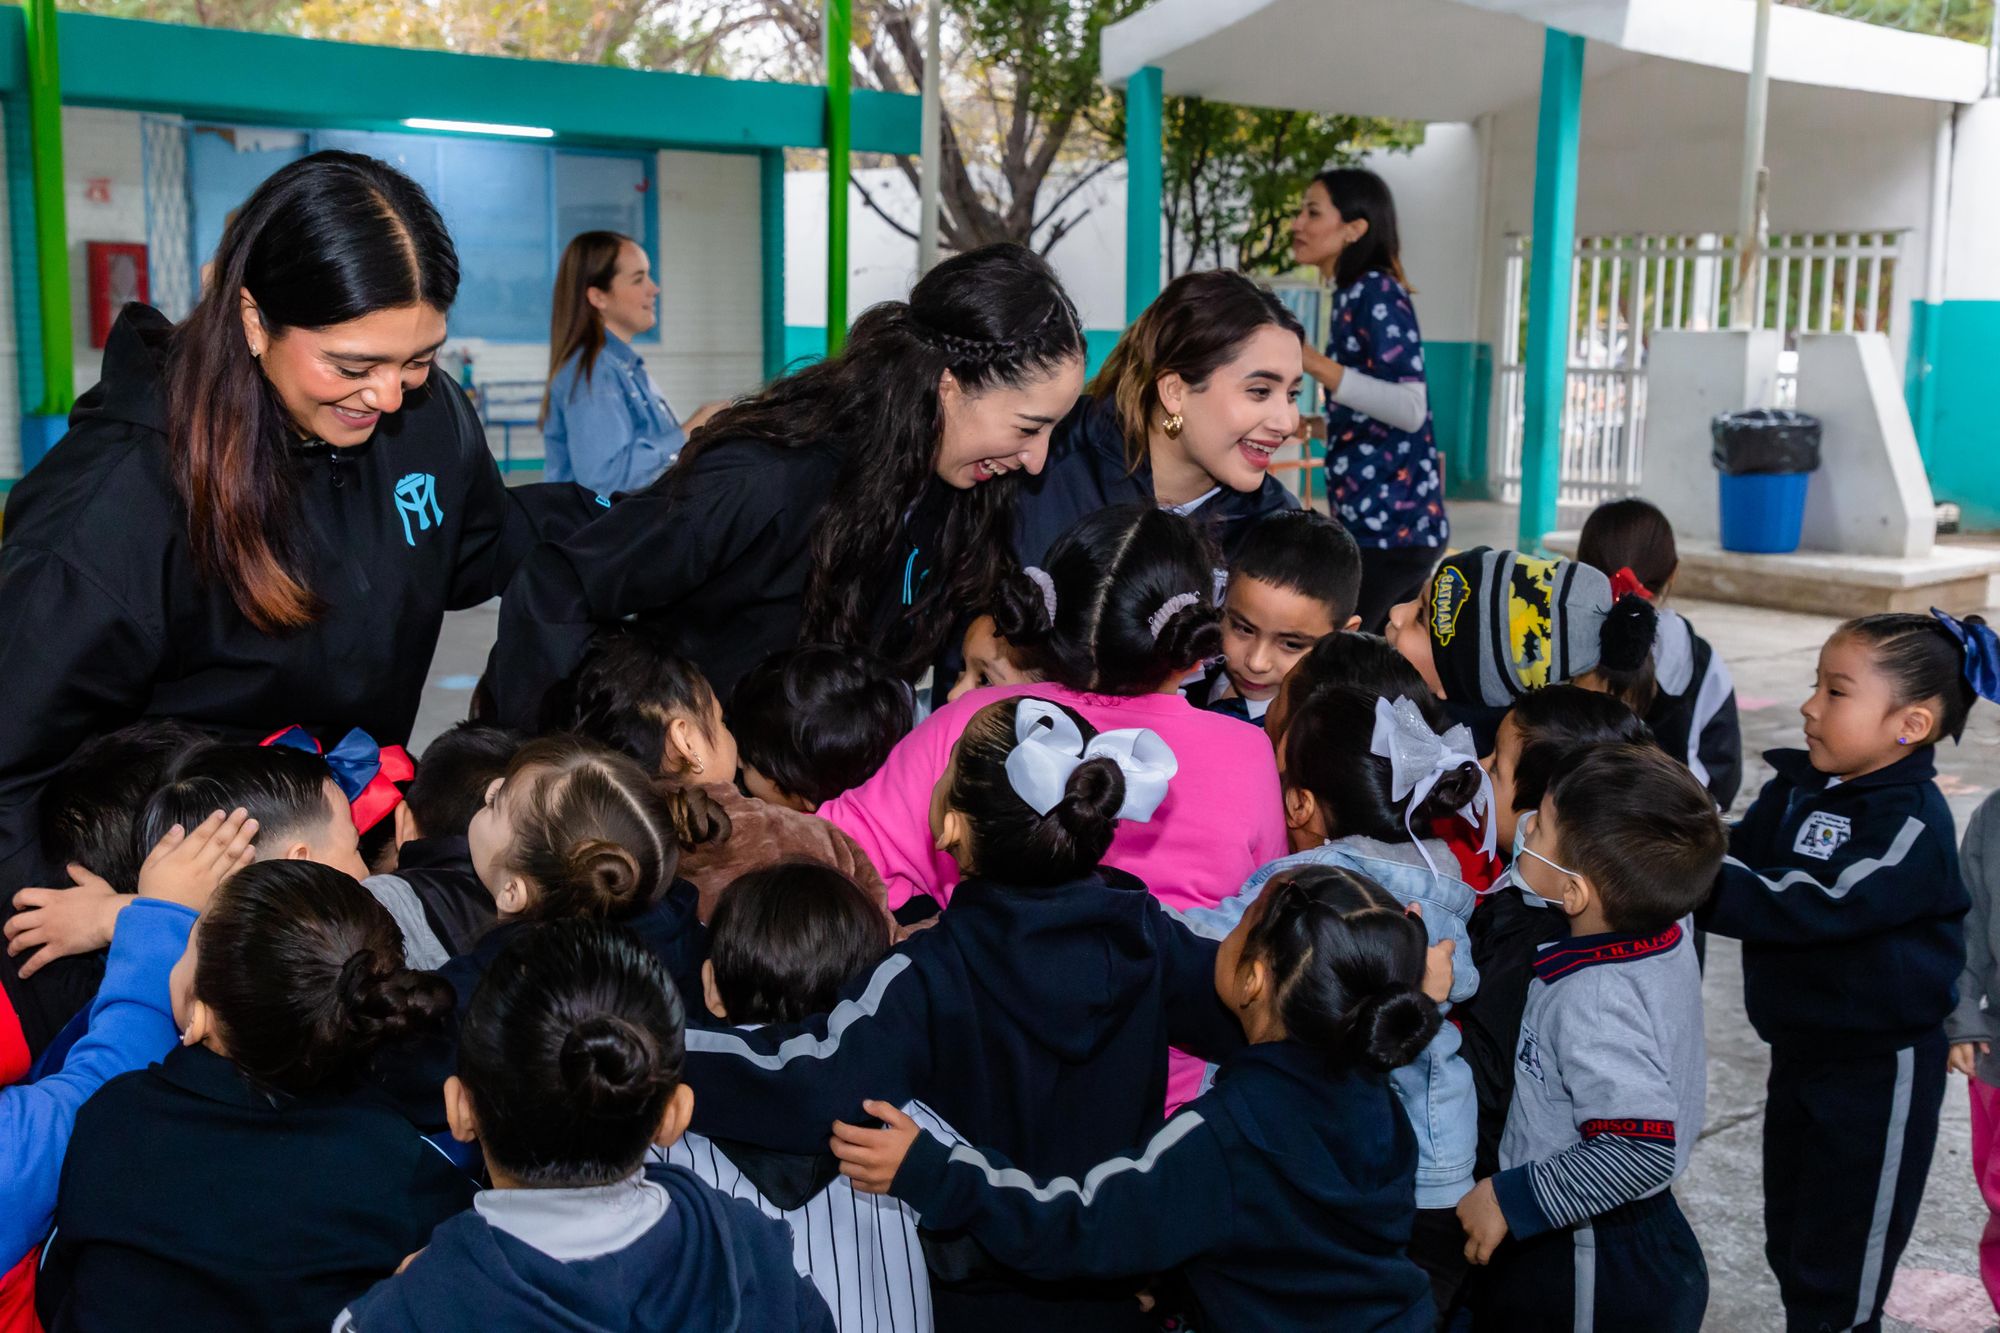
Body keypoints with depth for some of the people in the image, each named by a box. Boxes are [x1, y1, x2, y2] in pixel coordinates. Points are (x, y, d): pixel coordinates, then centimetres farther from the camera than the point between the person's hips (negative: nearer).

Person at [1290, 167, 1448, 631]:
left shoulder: (1375, 292, -12)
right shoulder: (1356, 295, 16)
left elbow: (1409, 409, -24)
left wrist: (1315, 364, -29)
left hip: (1389, 524, -10)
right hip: (1393, 522, 10)